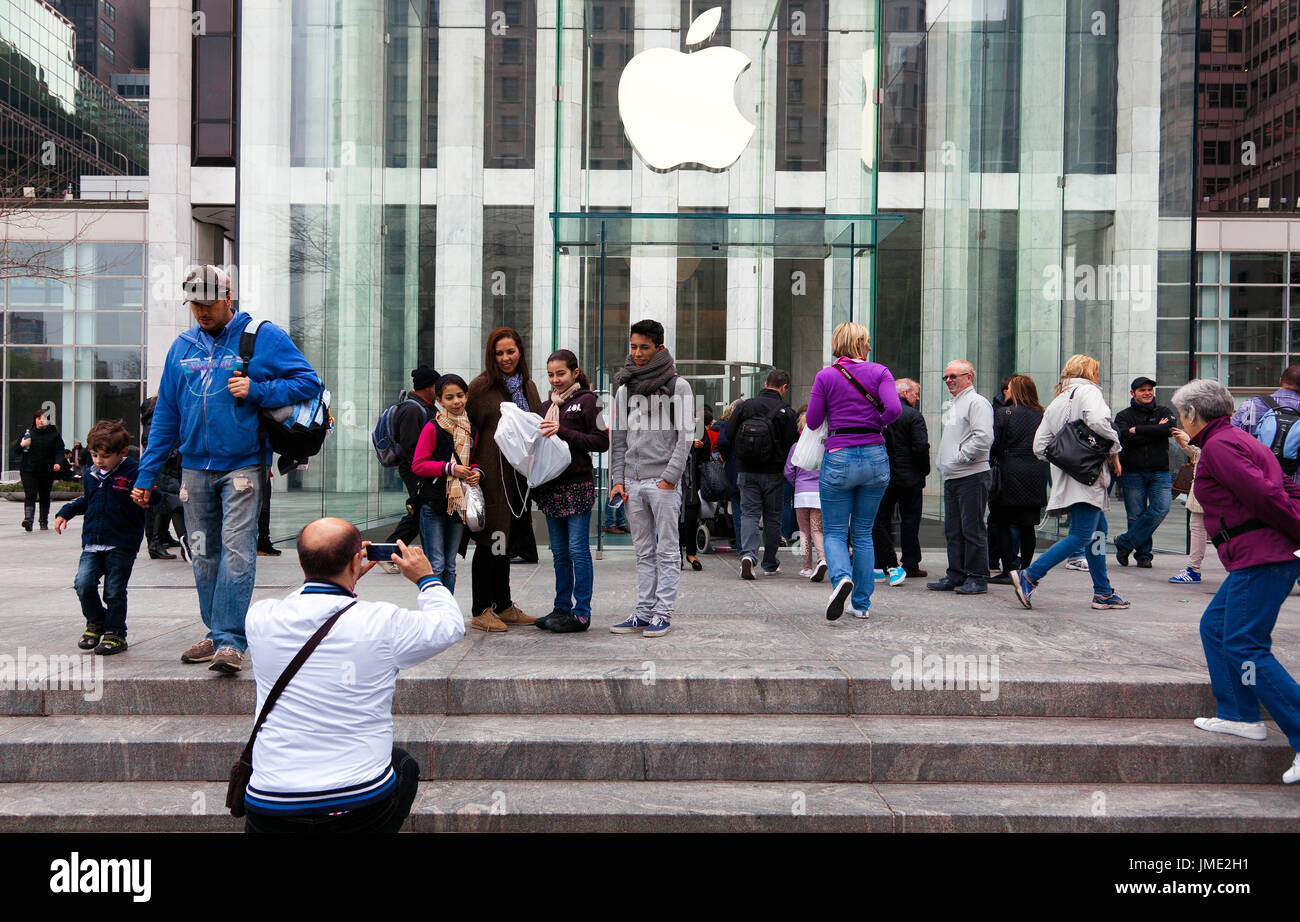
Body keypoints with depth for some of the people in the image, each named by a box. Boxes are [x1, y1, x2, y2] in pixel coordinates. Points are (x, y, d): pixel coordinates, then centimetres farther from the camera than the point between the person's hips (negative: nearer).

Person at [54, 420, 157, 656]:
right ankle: (95, 622, 16)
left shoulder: (134, 472, -9)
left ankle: (115, 632, 16)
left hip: (122, 545, -5)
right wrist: (65, 513, 20)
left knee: (114, 591, -1)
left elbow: (152, 498, -12)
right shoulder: (91, 474, 11)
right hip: (92, 542, 5)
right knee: (83, 583, -9)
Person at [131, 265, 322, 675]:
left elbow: (309, 382, -3)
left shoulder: (264, 337, -1)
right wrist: (146, 475, 13)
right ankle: (217, 635, 20)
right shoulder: (182, 346, 13)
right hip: (195, 467, 5)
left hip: (243, 464, -5)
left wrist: (256, 390, -15)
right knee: (203, 555, 9)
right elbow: (165, 416, 16)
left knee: (236, 551, -11)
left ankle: (230, 640, -9)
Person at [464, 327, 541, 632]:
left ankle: (503, 606, 22)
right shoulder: (481, 386, -5)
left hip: (518, 475, 6)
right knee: (491, 540, -4)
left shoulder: (528, 386, 14)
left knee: (504, 540, 14)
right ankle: (481, 611, 4)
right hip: (492, 473, -6)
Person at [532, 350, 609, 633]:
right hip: (550, 486, 7)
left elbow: (602, 442, -10)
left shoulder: (586, 400, -2)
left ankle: (581, 612, 3)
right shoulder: (546, 406, 17)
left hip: (578, 485, -6)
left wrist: (563, 432, -16)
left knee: (578, 550, -4)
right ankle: (562, 608, 20)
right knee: (559, 552, 12)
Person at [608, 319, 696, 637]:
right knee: (644, 552, 10)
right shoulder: (624, 389, 13)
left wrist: (669, 477, -13)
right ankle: (644, 612, 14)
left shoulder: (677, 386, -1)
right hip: (632, 482, 5)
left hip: (664, 482, -5)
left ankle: (663, 613, 5)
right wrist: (617, 479, 5)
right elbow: (618, 438, 14)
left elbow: (685, 436, -6)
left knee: (667, 551, 0)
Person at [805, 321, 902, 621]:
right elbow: (894, 408, -13)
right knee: (864, 533, 14)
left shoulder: (826, 376, 0)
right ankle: (861, 603, 17)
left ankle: (841, 577, -22)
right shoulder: (879, 372, 2)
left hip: (839, 458, -2)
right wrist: (875, 425, 5)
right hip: (875, 458, 2)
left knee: (834, 531, 8)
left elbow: (813, 422, 0)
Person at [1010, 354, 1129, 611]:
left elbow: (1039, 445, 12)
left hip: (1066, 479, 9)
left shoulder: (1056, 402, 19)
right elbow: (1099, 421, -23)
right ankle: (1029, 575, -17)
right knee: (1081, 536, -11)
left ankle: (1103, 593, 17)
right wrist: (1114, 450, -9)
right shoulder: (1089, 391, -2)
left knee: (1099, 530, 16)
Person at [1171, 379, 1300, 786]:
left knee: (1244, 647, -9)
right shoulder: (1239, 439, 21)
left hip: (1259, 560, -11)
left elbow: (1265, 496, -20)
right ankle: (1240, 714, 23)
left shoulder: (1218, 446, -11)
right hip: (1261, 558, 11)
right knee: (1214, 626, 17)